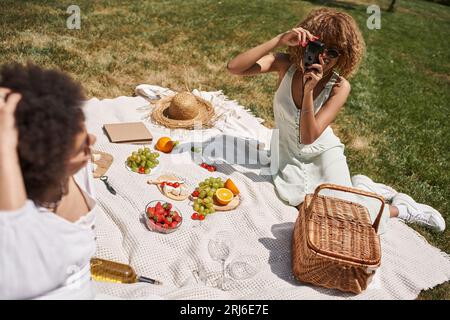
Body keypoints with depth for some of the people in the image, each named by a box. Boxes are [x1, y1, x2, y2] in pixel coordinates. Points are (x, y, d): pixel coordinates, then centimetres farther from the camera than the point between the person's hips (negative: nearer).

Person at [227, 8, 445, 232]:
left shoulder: (339, 86, -20)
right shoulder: (286, 65, -17)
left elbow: (309, 137, -27)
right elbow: (234, 68, -30)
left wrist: (308, 90, -40)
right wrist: (279, 41, -38)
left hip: (323, 153, -2)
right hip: (290, 154, 3)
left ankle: (400, 208, 13)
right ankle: (360, 187, 10)